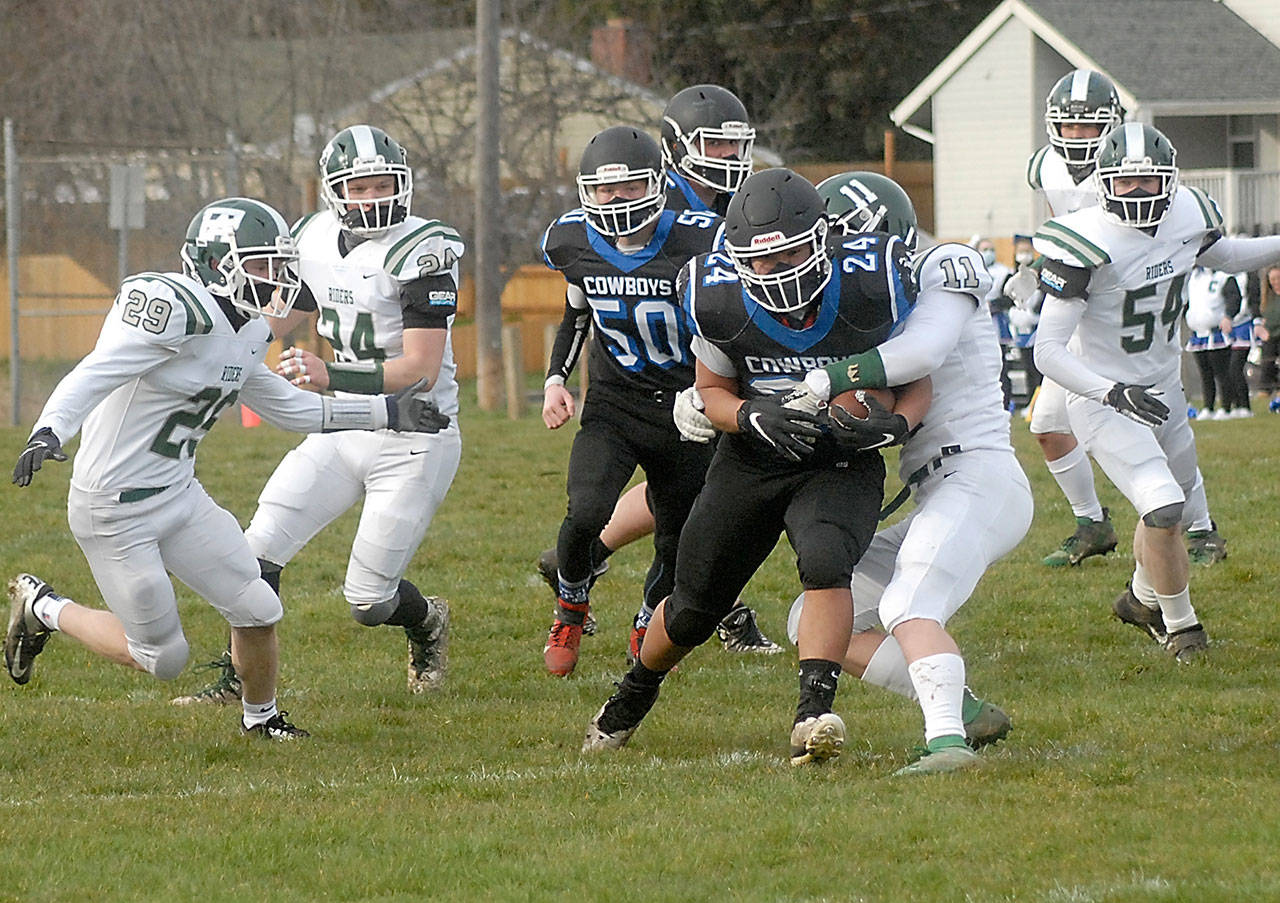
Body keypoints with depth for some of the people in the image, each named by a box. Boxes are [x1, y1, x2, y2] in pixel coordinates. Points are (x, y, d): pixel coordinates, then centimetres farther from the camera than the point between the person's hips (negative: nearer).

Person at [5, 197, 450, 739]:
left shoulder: (246, 333, 7)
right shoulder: (172, 309, -22)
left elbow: (284, 407, 21)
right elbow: (94, 377, -30)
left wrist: (387, 413, 20)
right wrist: (49, 432, -48)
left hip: (178, 495, 8)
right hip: (114, 511, -8)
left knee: (257, 611, 4)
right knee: (163, 657, 1)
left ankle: (260, 716, 32)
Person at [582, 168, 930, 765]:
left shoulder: (870, 288, -23)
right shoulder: (719, 300, -19)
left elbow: (919, 379, -8)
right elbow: (712, 392, -2)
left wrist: (891, 425, -29)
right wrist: (756, 417, -24)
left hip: (841, 464, -2)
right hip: (752, 464, 2)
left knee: (825, 563, -33)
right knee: (694, 608, 12)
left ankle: (813, 715, -34)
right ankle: (632, 698, 40)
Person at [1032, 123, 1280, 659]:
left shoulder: (1188, 217, -8)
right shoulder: (1087, 246, -28)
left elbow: (1224, 257, 18)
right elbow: (1048, 351, -28)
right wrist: (1113, 392, -40)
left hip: (1164, 390, 7)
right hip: (1103, 405, -7)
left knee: (1169, 507, 22)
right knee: (1162, 511, -19)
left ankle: (1143, 599, 50)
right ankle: (1180, 625, 4)